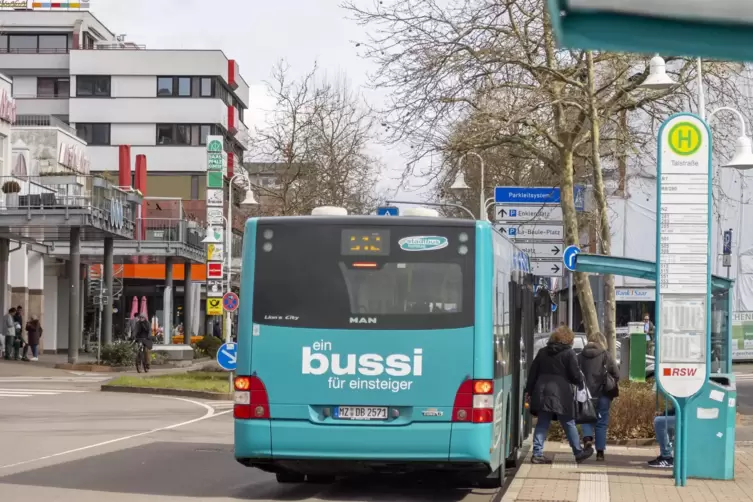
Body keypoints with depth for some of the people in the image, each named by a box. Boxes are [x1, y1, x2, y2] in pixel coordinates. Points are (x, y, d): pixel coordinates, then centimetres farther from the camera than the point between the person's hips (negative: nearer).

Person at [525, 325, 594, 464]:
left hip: (542, 393, 5)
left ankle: (537, 454, -1)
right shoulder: (569, 353, -4)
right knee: (569, 424, 5)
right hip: (561, 394, -5)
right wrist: (581, 382, 15)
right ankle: (578, 453, 15)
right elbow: (575, 375, -6)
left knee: (542, 424, 6)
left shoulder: (542, 352, 13)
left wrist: (529, 391, 16)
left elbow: (533, 373, 13)